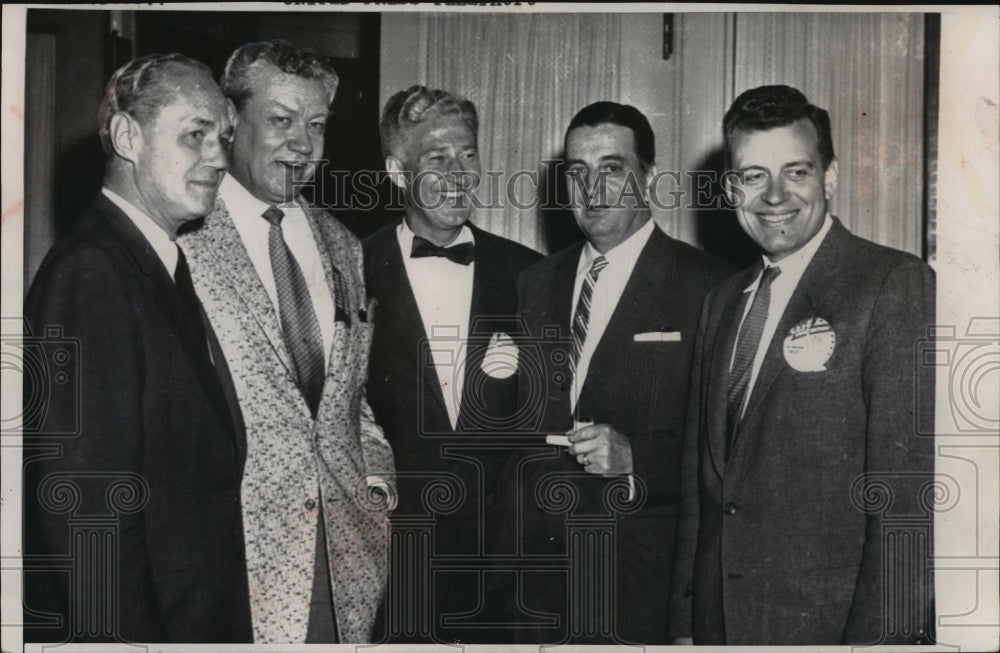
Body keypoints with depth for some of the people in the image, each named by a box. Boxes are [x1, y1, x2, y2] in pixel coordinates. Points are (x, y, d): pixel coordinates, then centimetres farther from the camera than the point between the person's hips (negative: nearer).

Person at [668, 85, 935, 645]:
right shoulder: (723, 303, 12)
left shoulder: (898, 285, -9)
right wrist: (685, 620, 10)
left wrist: (882, 635, -19)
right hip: (718, 618, 6)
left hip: (832, 617, -6)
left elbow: (908, 491, -15)